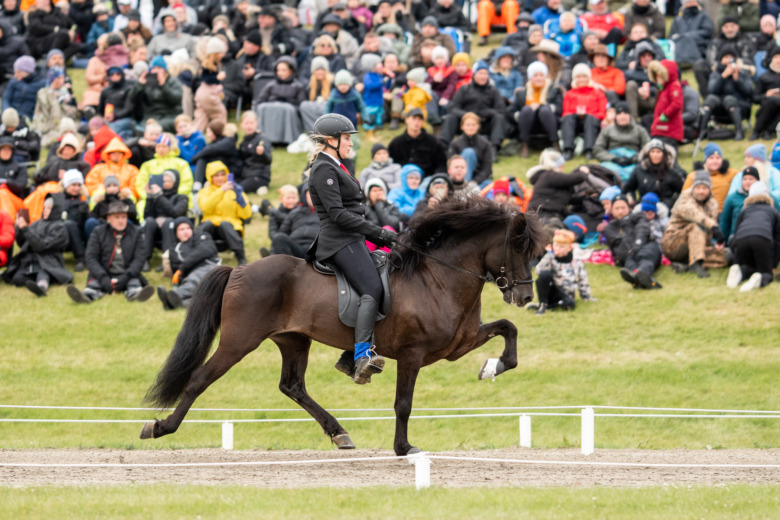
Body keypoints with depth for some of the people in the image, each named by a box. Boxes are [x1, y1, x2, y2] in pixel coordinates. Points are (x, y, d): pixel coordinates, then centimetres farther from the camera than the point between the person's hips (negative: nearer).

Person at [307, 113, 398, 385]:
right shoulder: (324, 170, -9)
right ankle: (363, 355, -38)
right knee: (373, 290, -25)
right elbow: (337, 214, -18)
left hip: (352, 240, 11)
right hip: (340, 242, -11)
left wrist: (378, 236, 18)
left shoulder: (335, 167, 22)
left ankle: (351, 357, 8)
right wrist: (378, 232, -19)